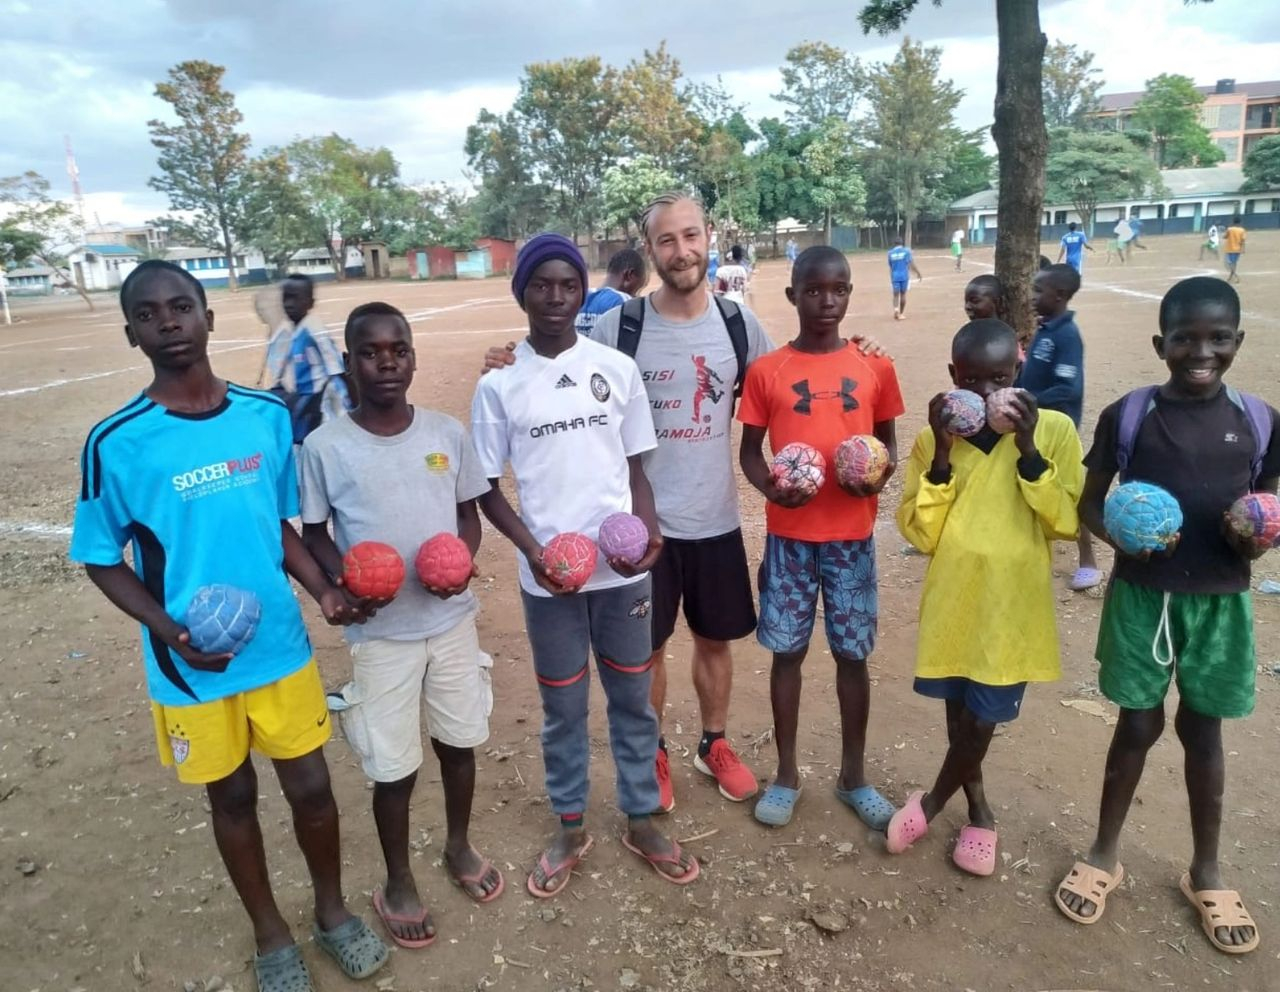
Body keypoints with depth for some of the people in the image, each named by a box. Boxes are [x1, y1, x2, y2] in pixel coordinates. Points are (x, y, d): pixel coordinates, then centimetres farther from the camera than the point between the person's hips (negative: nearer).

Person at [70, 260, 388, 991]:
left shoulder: (268, 416, -4)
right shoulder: (117, 443, -13)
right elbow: (102, 560, -3)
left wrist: (324, 589, -8)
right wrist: (168, 629, -19)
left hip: (282, 649, 2)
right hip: (192, 668, -2)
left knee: (312, 787, 14)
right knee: (233, 797, 17)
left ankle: (334, 911, 41)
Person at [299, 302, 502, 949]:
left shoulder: (448, 433, -4)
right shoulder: (324, 447, -11)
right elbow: (313, 533, -1)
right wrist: (343, 577, -20)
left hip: (452, 620, 3)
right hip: (380, 634, -2)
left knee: (459, 741, 18)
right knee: (393, 768, 8)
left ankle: (458, 848, 45)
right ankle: (398, 882, 34)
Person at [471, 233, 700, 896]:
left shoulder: (618, 369, -1)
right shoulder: (499, 384, -4)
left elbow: (635, 467, 6)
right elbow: (487, 488, 1)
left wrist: (650, 531, -12)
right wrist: (533, 550, -14)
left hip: (622, 570, 1)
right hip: (549, 577, -1)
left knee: (633, 699, 15)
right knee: (563, 709, 14)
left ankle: (640, 821, 35)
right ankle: (571, 829, 35)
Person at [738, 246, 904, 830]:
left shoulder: (874, 366, 1)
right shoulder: (766, 370, -2)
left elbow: (887, 440, 10)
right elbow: (749, 449, 3)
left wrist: (881, 475, -12)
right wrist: (767, 485, -18)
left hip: (852, 536, 1)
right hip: (789, 535, -1)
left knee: (852, 654, 11)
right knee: (788, 651, 9)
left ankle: (853, 775, 29)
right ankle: (786, 773, 27)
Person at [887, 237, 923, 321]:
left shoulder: (890, 253, 5)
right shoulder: (906, 251, -1)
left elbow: (890, 267, 10)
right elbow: (912, 264, -4)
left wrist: (891, 278, 20)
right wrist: (918, 273, 6)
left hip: (895, 276, 1)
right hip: (904, 276, -1)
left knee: (896, 294, 2)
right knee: (903, 294, 10)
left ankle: (896, 308, -26)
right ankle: (901, 313, 15)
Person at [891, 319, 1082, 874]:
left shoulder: (1054, 430, -7)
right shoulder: (934, 439, -3)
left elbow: (1067, 523, -11)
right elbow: (920, 535, -8)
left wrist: (1028, 450, -20)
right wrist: (942, 455, -19)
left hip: (1014, 606, -2)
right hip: (951, 602, 2)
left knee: (983, 718, 5)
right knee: (961, 714, 17)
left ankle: (934, 801, 33)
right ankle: (977, 810, 41)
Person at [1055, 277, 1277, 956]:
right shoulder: (1127, 416, -8)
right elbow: (1089, 502, -1)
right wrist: (1119, 536, -21)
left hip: (1220, 599, 2)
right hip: (1141, 594, -2)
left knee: (1202, 729, 13)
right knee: (1138, 724, 8)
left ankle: (1206, 871, 33)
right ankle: (1104, 853, 28)